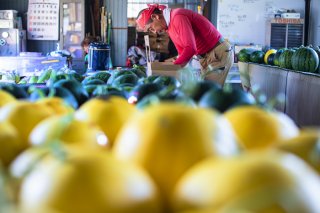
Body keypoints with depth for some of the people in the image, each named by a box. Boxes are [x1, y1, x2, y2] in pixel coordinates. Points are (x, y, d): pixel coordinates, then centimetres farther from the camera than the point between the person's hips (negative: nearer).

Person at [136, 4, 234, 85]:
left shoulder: (178, 17, -20)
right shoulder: (169, 28, 11)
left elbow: (190, 48, -27)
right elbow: (182, 52, 14)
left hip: (218, 53, -10)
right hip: (205, 57, 10)